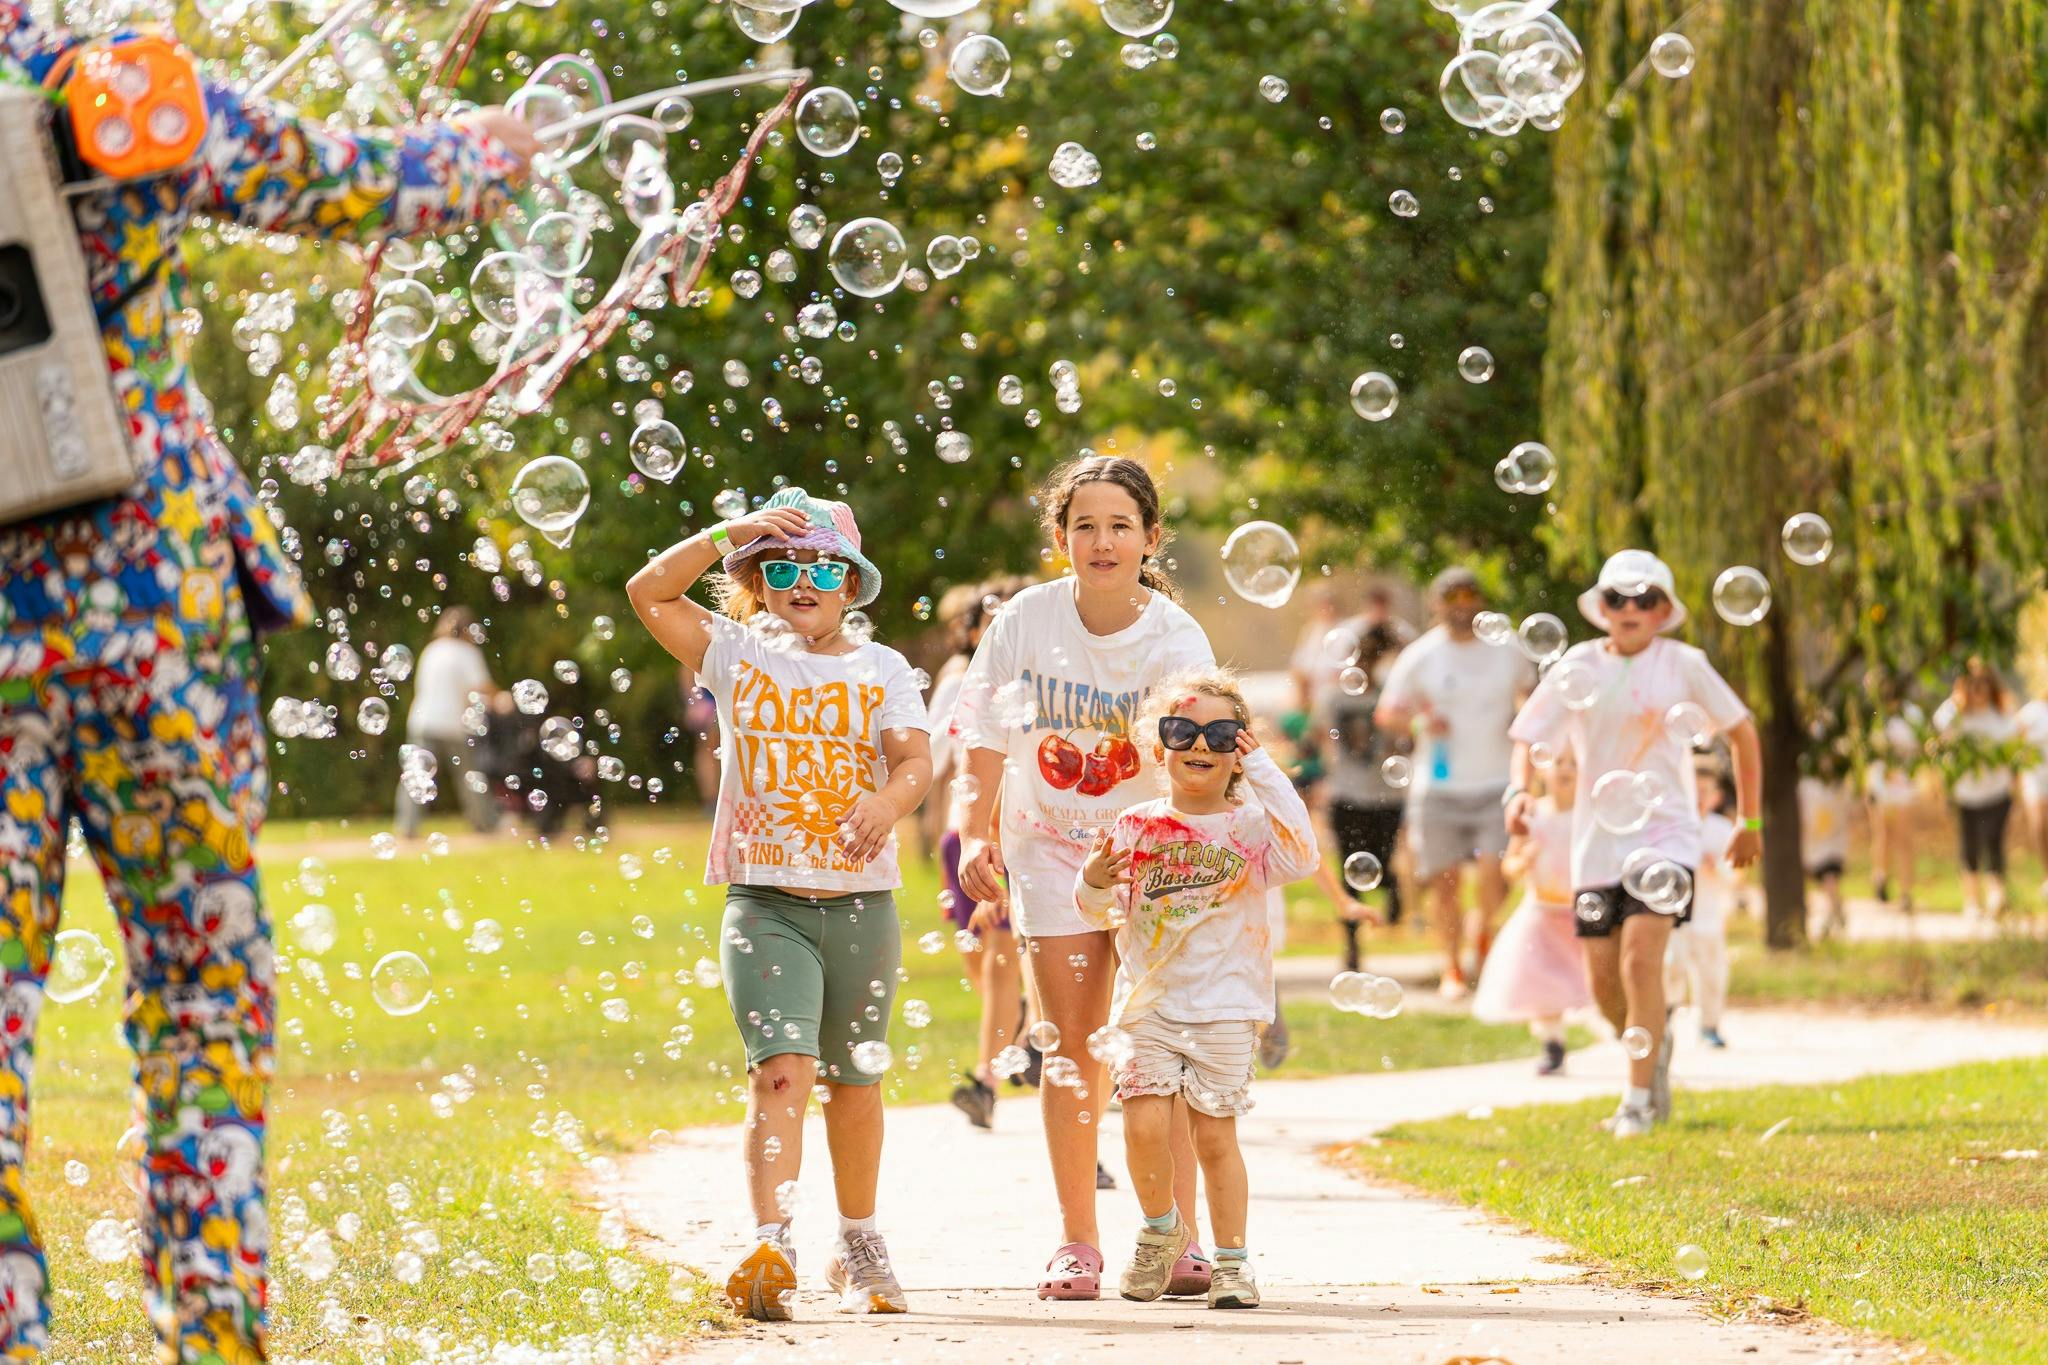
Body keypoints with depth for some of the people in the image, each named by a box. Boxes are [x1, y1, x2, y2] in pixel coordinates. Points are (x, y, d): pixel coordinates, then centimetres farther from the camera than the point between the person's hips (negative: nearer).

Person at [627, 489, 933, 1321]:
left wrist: (888, 802, -31)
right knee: (782, 1070, -18)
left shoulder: (881, 669, 7)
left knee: (854, 1081, 13)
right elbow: (650, 592, -4)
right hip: (766, 902, -2)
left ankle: (857, 1248, 30)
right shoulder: (737, 654, 6)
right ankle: (770, 1251, -28)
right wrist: (732, 532, -12)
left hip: (862, 903, 2)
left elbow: (915, 760, -9)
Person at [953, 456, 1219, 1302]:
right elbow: (987, 738, 0)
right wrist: (974, 835, -8)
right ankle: (1076, 1241, 4)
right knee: (1070, 1043, -2)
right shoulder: (1026, 623, -9)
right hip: (1052, 850, 1)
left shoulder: (1176, 639, -12)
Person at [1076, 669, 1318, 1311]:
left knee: (1214, 1134, -2)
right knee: (1145, 1124, -11)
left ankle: (1232, 1260, 11)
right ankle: (1162, 1225, 16)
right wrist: (1095, 885, -12)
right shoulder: (1136, 828, 5)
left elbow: (1301, 855, -21)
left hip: (1224, 1009, -1)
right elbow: (1102, 914, 12)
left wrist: (1265, 773, -18)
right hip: (1146, 1004, 2)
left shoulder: (1249, 825, 0)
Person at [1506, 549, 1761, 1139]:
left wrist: (1750, 821, 11)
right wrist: (1520, 789, -19)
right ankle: (1654, 1041, 36)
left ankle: (1639, 1099, -11)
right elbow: (1528, 737, 2)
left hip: (1664, 835, -3)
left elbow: (1742, 733, 10)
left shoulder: (1683, 666, -1)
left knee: (1640, 961, -19)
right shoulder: (1578, 668, 1)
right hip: (1597, 840, 3)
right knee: (1604, 986, 4)